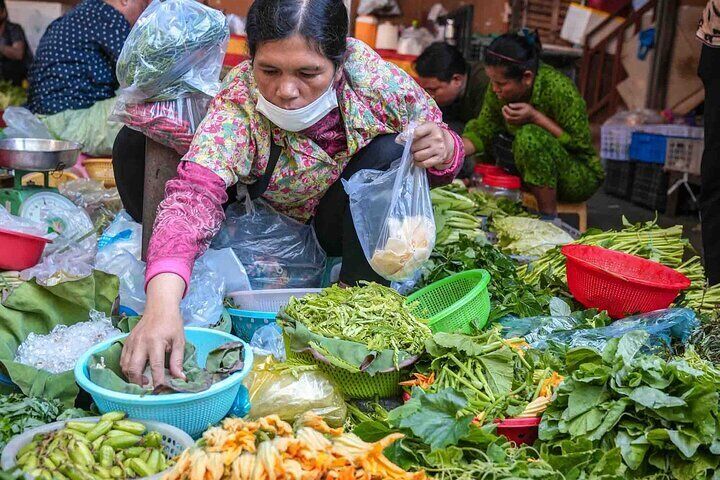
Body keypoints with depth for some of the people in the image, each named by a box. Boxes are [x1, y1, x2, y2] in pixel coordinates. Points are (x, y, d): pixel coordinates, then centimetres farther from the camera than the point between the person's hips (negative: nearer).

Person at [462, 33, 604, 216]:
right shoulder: (499, 86, -10)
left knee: (529, 135, -34)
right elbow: (482, 132, -8)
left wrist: (535, 117, -31)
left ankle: (549, 216, -20)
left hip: (581, 176, -6)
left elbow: (582, 145, -21)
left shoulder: (559, 89, -27)